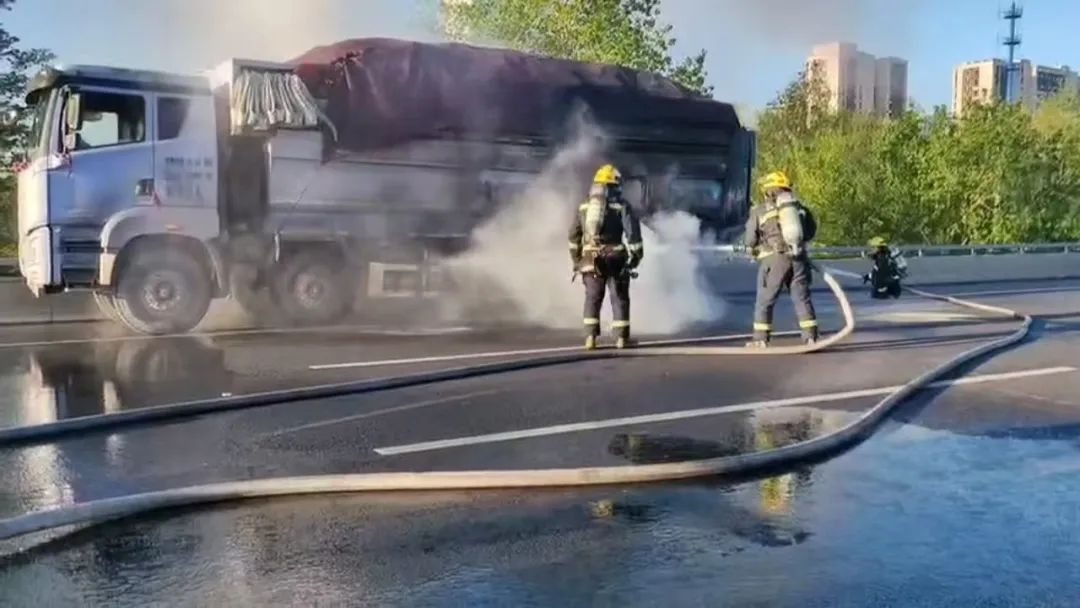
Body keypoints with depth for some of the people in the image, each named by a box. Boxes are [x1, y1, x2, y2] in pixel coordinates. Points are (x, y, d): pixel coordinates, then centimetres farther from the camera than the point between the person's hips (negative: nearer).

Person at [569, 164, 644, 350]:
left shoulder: (583, 208, 11)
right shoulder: (622, 207, -2)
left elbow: (574, 236, 15)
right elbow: (633, 234, -8)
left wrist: (577, 260, 22)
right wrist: (636, 256, 0)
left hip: (591, 260, 3)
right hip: (615, 260, -3)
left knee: (592, 298, 11)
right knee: (619, 299, 7)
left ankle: (590, 337, 3)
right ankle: (621, 338, 9)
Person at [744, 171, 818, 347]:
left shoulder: (759, 210, 2)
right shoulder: (799, 206, 13)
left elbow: (750, 241, 4)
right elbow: (810, 231, 20)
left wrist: (754, 249, 25)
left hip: (775, 258, -3)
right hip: (798, 257, 4)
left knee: (764, 301, 5)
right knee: (802, 298, 9)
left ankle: (761, 339, 6)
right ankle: (810, 336, 7)